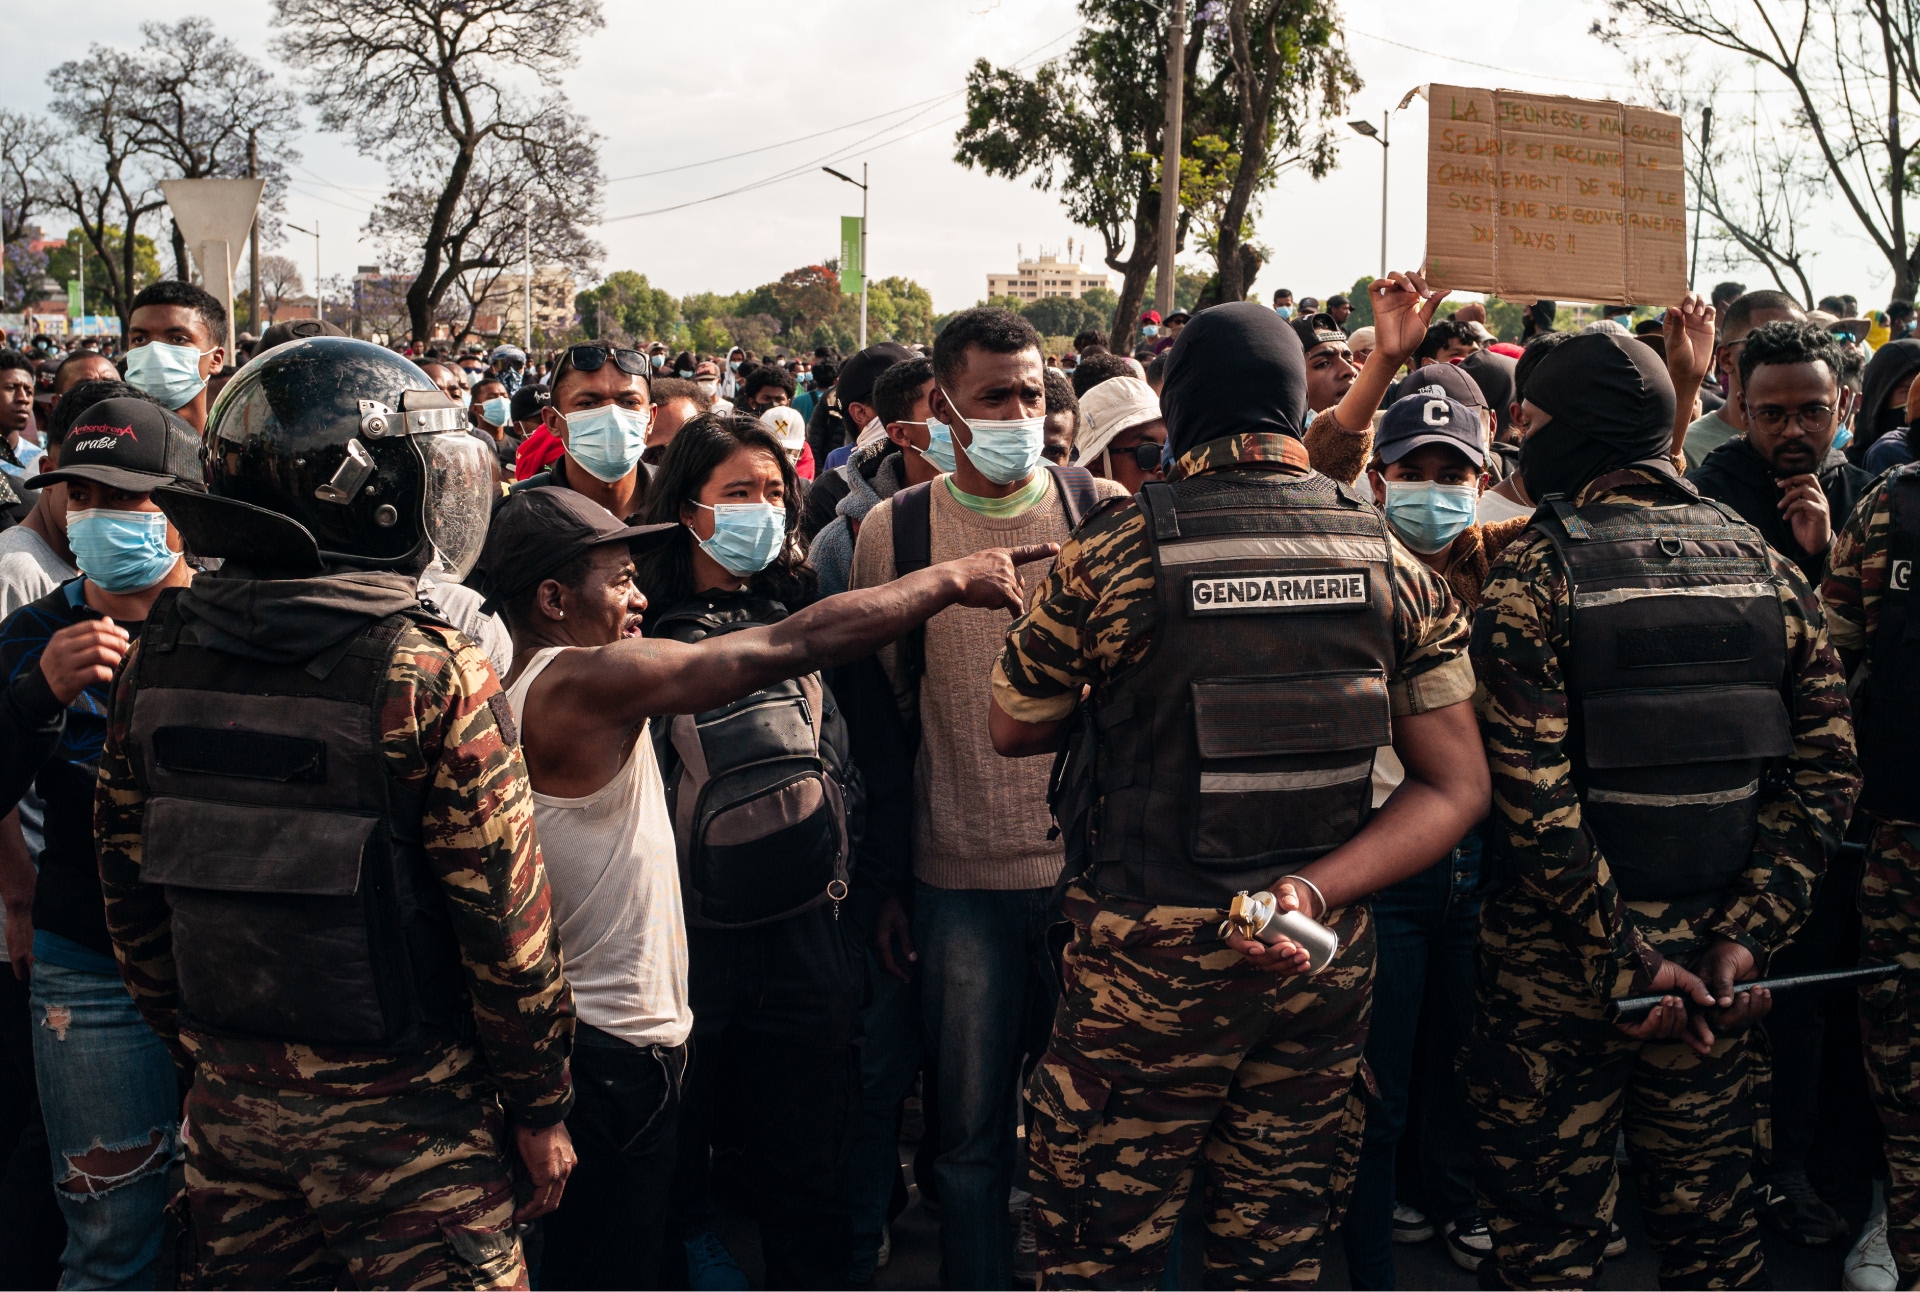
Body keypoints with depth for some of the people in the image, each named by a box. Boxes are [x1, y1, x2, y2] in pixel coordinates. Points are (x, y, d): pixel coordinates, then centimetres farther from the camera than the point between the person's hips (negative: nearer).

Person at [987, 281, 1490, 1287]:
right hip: (1322, 965, 4)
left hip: (1147, 964, -3)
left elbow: (1014, 730, 3)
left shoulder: (1112, 557, -10)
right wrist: (1315, 890, -9)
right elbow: (1457, 786, -1)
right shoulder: (1392, 562, 0)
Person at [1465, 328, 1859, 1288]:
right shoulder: (1762, 562, 4)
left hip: (1559, 958, -5)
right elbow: (1824, 763, 2)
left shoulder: (1535, 573, -12)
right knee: (1709, 1210, 20)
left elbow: (1533, 797, -19)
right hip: (1709, 954, 5)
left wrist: (1625, 960, -13)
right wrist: (1745, 936, 0)